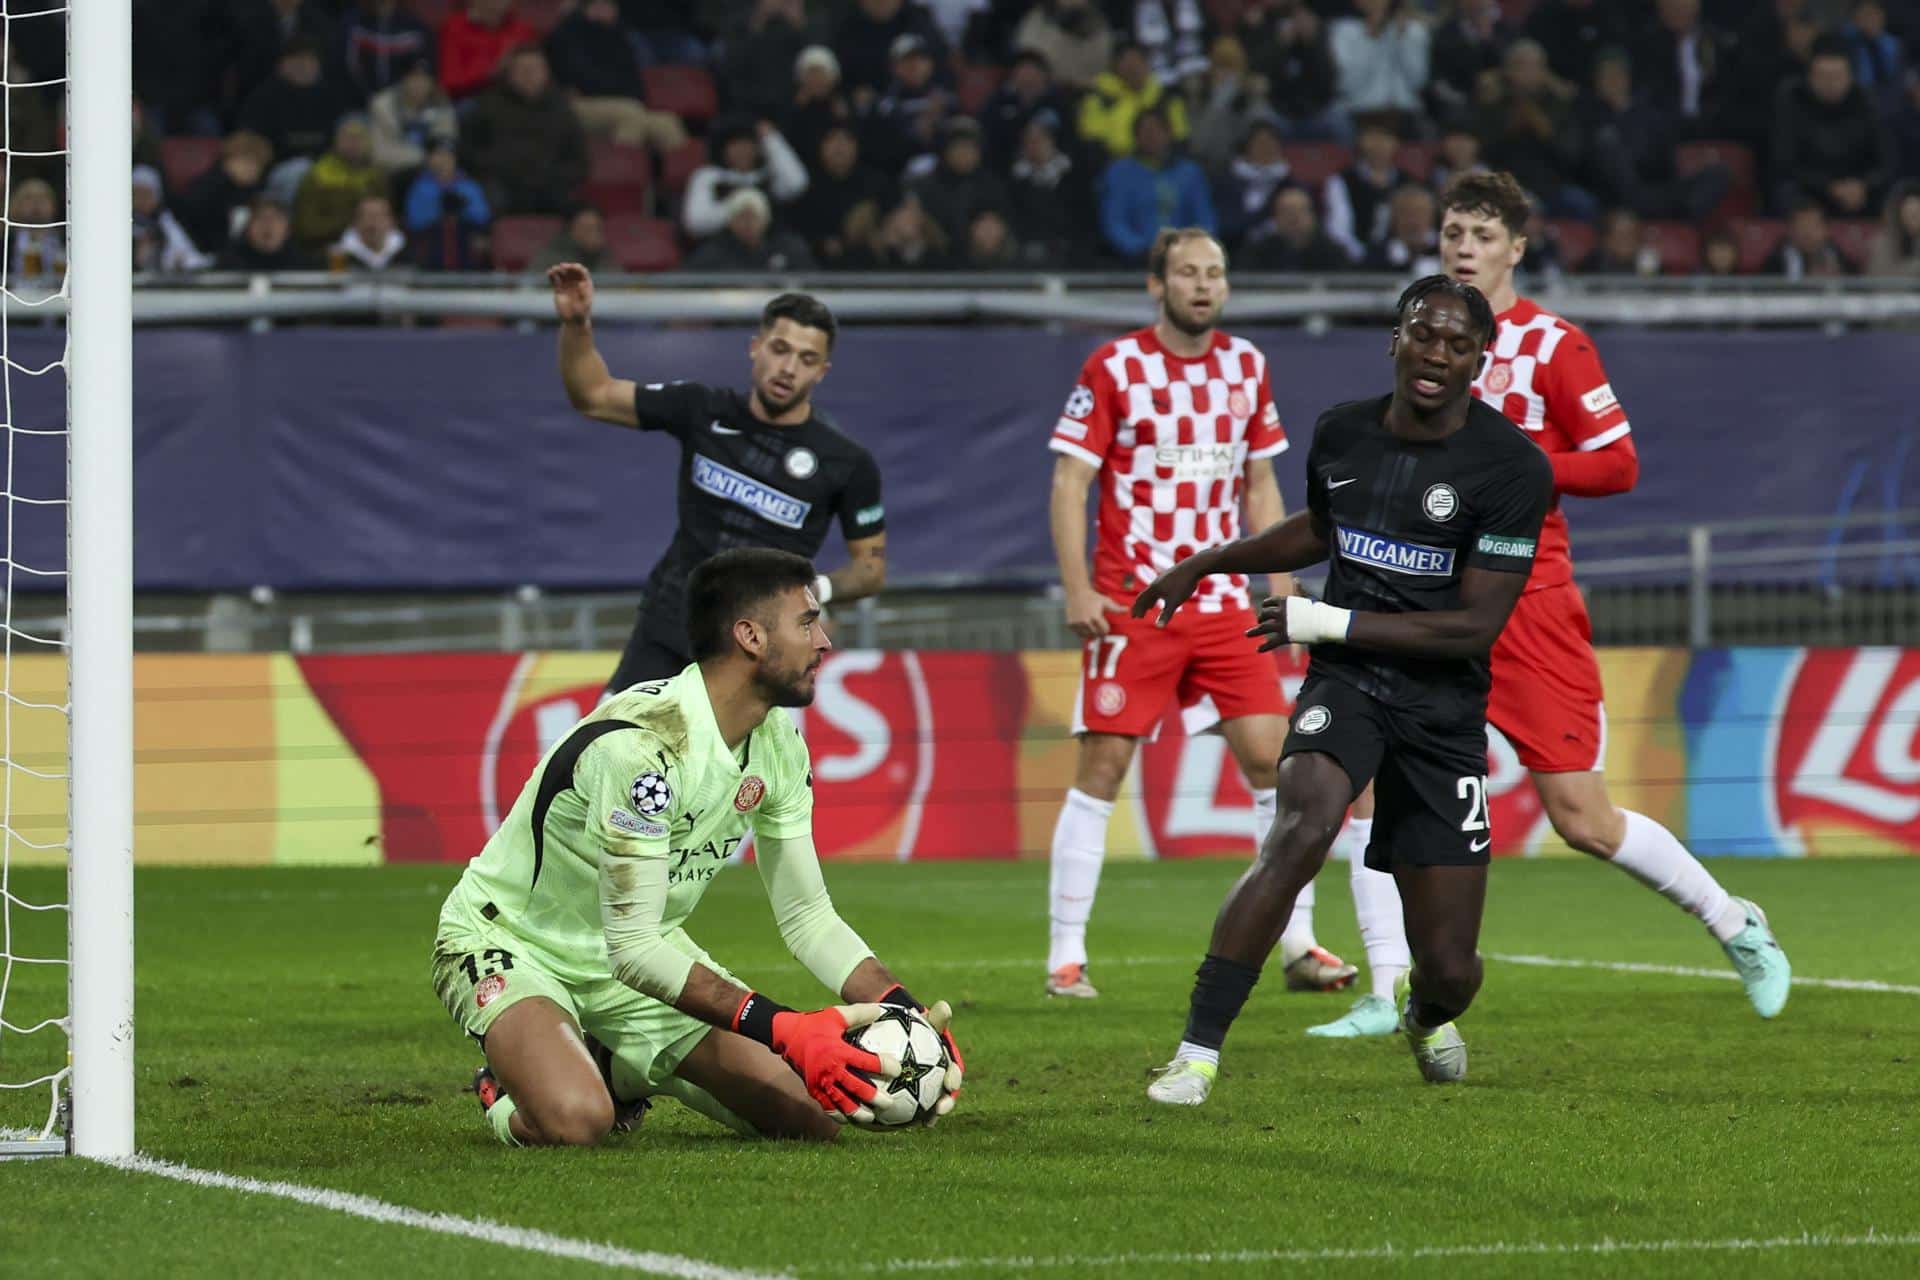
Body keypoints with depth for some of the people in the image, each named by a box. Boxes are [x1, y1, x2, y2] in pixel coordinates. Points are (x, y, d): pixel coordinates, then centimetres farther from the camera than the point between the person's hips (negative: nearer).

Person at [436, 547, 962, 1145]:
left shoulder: (777, 744, -5)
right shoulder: (642, 744, -33)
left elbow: (807, 913, 3)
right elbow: (632, 948, -34)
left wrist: (904, 1009, -15)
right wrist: (783, 1030, -41)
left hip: (641, 949, 8)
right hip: (511, 943, -8)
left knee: (812, 1113, -6)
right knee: (574, 1122, -37)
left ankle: (615, 1073, 16)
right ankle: (509, 1089, 1)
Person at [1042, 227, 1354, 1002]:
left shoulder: (1247, 367, 10)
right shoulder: (1114, 369, -5)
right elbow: (1069, 482, -5)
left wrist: (1282, 586, 10)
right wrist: (1077, 589, -14)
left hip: (1224, 603, 4)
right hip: (1131, 605, -4)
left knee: (1273, 759, -2)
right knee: (1102, 766, -5)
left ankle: (1298, 945, 5)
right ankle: (1066, 957, 1)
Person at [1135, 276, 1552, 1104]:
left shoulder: (1512, 468, -12)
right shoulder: (1340, 434, 3)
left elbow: (1475, 627, -15)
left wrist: (1332, 623, -16)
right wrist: (1207, 564, 26)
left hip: (1443, 708, -1)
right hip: (1346, 686, 1)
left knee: (1450, 971, 1)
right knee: (1304, 827, -33)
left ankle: (1425, 1017, 43)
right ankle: (1197, 1052, -28)